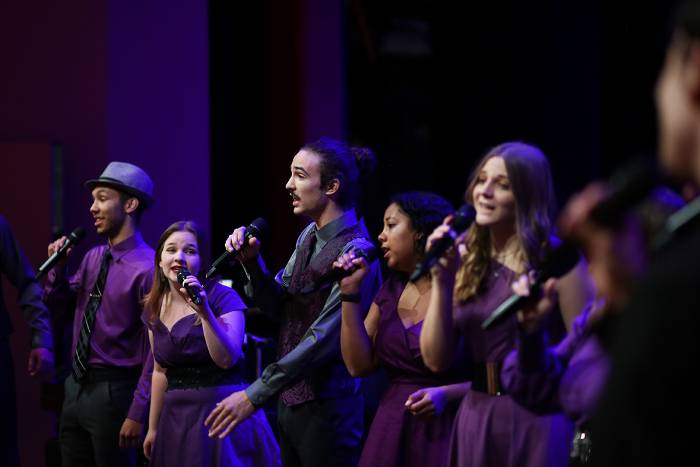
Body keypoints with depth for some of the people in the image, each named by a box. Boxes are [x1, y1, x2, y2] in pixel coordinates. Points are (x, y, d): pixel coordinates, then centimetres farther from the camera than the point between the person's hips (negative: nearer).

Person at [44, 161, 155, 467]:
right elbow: (57, 300, 21)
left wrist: (137, 414, -19)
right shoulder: (93, 258, 7)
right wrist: (57, 265, 1)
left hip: (113, 392, -8)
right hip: (77, 385, 8)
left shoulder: (147, 268, -17)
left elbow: (154, 348, -18)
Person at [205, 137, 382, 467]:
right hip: (289, 400, 8)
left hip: (326, 410, -8)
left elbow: (323, 338, -23)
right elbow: (276, 304, 13)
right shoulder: (308, 237, 9)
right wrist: (252, 261, -6)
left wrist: (255, 395, -22)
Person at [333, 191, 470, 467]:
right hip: (390, 432, 6)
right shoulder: (390, 290, 11)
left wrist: (447, 395, -24)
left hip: (445, 433, -6)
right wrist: (350, 292, 1)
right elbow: (358, 365, 3)